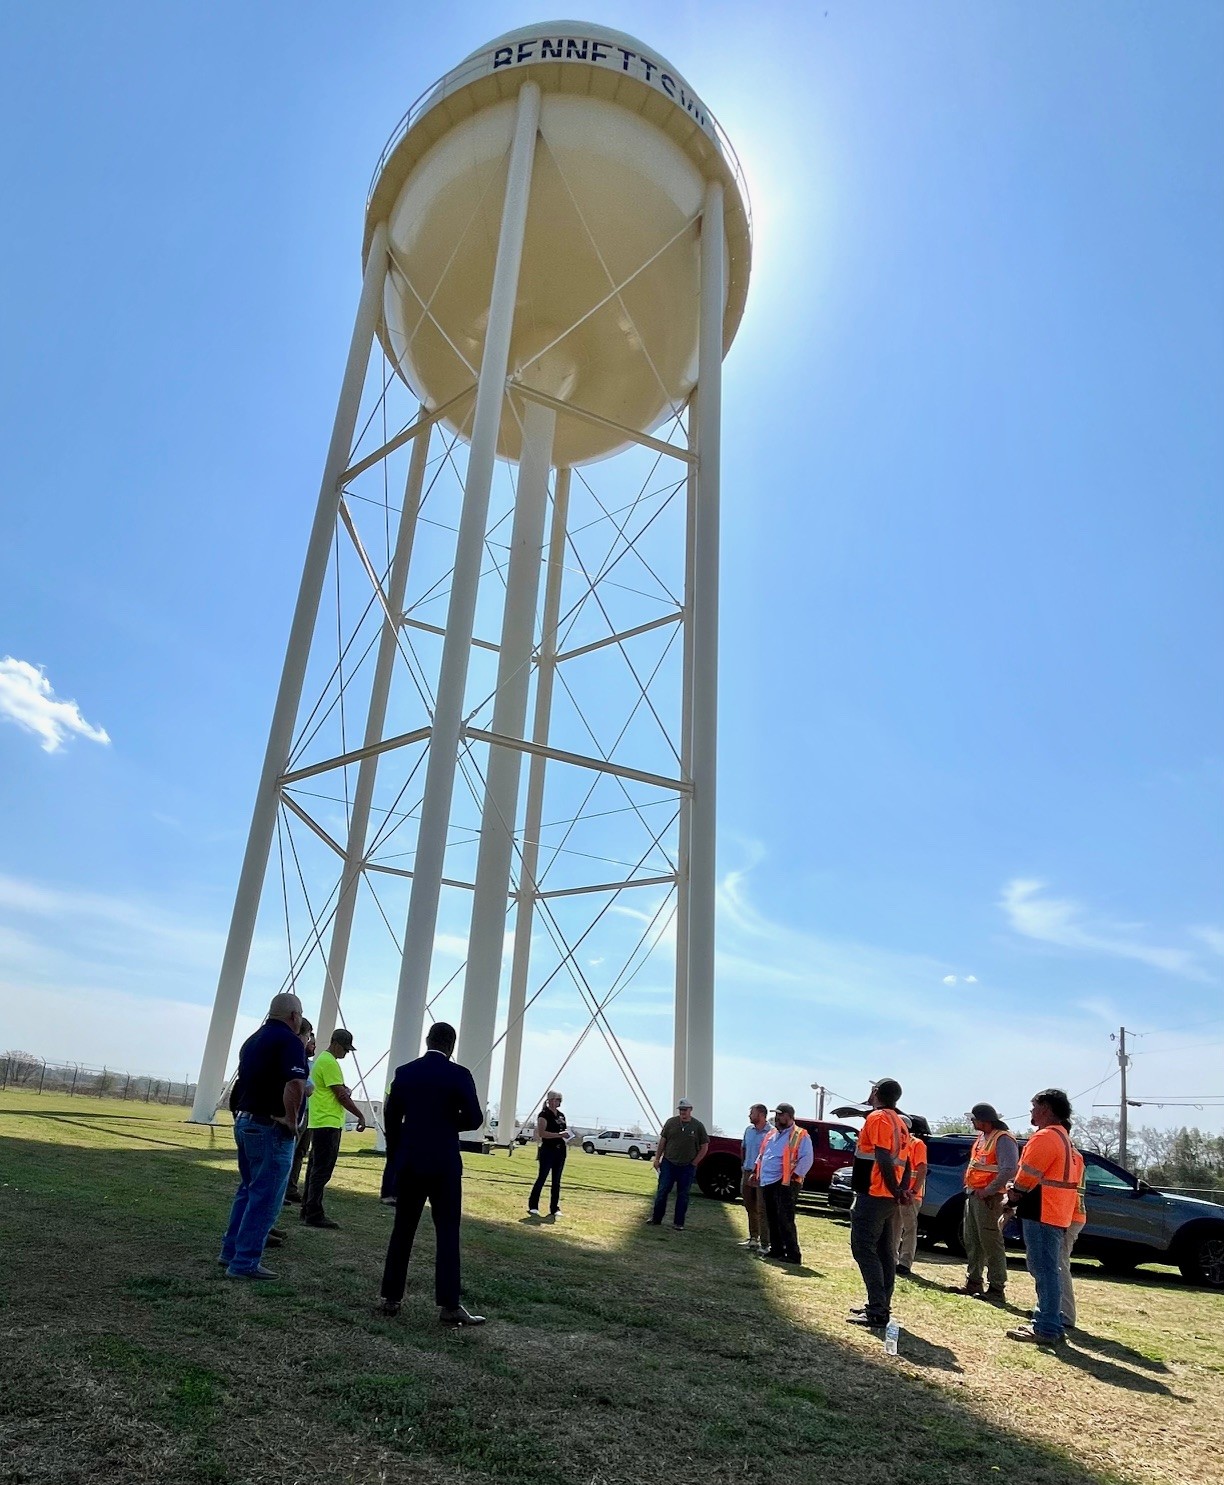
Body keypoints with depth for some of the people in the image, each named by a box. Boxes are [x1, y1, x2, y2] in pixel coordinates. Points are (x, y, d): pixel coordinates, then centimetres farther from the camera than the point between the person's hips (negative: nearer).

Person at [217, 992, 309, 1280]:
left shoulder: (253, 1040, 13)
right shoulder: (290, 1041, -15)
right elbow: (295, 1085, -30)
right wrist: (291, 1120, -18)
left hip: (245, 1122, 9)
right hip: (271, 1128, -9)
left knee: (248, 1190, 22)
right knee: (265, 1197, -1)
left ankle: (231, 1250, 28)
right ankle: (245, 1262, 3)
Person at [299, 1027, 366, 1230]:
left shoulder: (322, 1060, 17)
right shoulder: (329, 1062, -16)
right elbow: (341, 1095, -16)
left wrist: (344, 1092, 1)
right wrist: (360, 1115, -8)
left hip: (320, 1123, 11)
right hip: (328, 1123, -11)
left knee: (316, 1168, 15)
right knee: (322, 1170, -7)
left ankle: (307, 1210, 22)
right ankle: (314, 1215, -4)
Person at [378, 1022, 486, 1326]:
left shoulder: (404, 1072, 2)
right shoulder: (459, 1074, -10)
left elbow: (391, 1117, 7)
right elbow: (474, 1118, -11)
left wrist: (394, 1159, 17)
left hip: (408, 1163, 4)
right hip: (444, 1165, -4)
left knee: (402, 1231, 12)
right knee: (447, 1233, 1)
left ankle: (391, 1298, 16)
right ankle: (448, 1305, 0)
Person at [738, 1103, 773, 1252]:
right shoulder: (749, 1130, 8)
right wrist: (743, 1166, 12)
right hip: (747, 1173, 8)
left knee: (762, 1210, -7)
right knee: (750, 1207, 18)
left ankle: (764, 1243, -2)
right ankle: (753, 1237, 32)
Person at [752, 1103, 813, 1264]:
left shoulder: (800, 1135, -6)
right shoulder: (771, 1134, 17)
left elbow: (807, 1158, -13)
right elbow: (762, 1154, 25)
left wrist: (795, 1175, -18)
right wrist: (756, 1171, 17)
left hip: (785, 1183, -8)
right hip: (768, 1182, 8)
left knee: (785, 1220, -9)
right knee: (772, 1219, 13)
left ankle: (793, 1254, -3)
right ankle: (776, 1249, 23)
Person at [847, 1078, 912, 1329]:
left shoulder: (877, 1118, -13)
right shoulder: (899, 1123, 16)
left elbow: (883, 1159, -21)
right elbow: (905, 1162, 14)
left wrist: (896, 1192, -13)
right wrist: (903, 1190, 3)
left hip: (872, 1195, -9)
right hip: (889, 1198, 9)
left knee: (864, 1249, -7)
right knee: (885, 1252, 13)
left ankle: (877, 1312, -11)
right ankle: (881, 1306, 17)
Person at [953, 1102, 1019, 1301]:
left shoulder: (1003, 1139, -14)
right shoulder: (982, 1137, 16)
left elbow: (1009, 1169, -24)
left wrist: (988, 1191, -22)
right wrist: (969, 1186, 12)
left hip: (987, 1197, -10)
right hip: (972, 1194, 10)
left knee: (990, 1243, -7)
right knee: (971, 1241, 14)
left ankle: (997, 1289, -3)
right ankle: (973, 1283, 23)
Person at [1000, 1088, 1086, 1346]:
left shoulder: (1045, 1136, -15)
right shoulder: (1064, 1139, 18)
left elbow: (1026, 1177, -14)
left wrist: (1011, 1200, 2)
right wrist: (1017, 1192, 9)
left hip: (1041, 1215, -10)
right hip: (1058, 1215, 10)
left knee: (1045, 1271, -7)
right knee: (1049, 1271, 15)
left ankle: (1047, 1329, -5)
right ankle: (1051, 1324, 21)